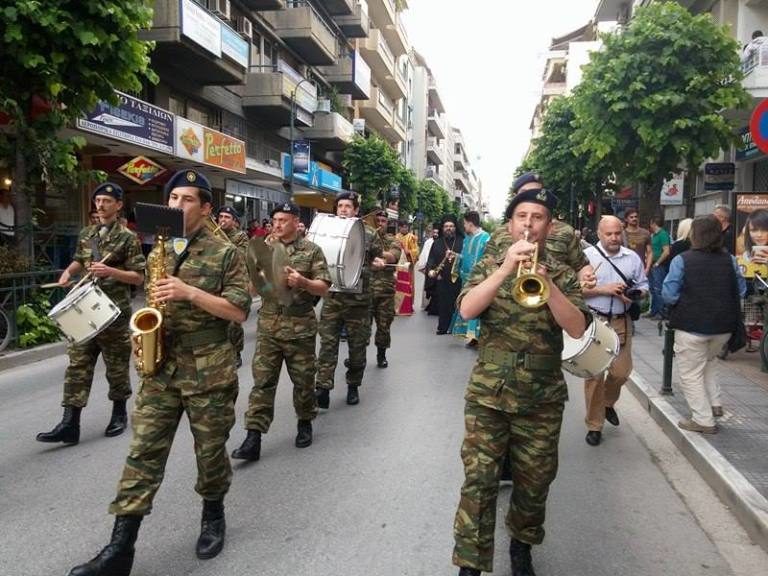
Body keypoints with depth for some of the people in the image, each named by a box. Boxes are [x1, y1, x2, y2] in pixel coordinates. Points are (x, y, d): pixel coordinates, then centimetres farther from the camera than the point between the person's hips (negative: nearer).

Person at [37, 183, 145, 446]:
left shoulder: (127, 237, -6)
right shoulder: (86, 234, 11)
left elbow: (139, 277, -7)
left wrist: (110, 271, -22)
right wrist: (68, 272, 6)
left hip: (114, 311, -5)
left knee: (116, 366, 7)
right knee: (78, 365, 1)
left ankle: (119, 414, 24)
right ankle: (70, 424, 3)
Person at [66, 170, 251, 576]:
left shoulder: (224, 253, -3)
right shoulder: (158, 254, 12)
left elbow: (239, 311, -9)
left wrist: (190, 292, -19)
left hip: (208, 368, -4)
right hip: (161, 365, 4)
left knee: (210, 448, 9)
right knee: (143, 449, 0)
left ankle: (213, 515, 34)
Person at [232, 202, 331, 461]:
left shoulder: (311, 250, 0)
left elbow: (324, 288, -2)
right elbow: (253, 286, 7)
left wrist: (302, 282, -22)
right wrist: (260, 255, -9)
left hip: (300, 327, -2)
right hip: (268, 325, 2)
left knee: (303, 379, 10)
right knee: (262, 381, -1)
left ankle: (305, 423, 32)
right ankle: (253, 437, 1)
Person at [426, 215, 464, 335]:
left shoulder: (462, 241, 8)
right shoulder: (437, 242, 13)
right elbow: (431, 258, 7)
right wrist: (430, 270, -10)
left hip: (458, 278, -1)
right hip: (442, 279, 2)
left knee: (456, 303, -1)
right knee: (443, 304, 3)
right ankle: (443, 327, 10)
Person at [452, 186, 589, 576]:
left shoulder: (562, 274, 3)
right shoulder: (489, 266, 3)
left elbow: (576, 328, -11)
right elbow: (466, 310, -14)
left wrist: (546, 282, -23)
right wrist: (506, 268, -22)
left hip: (542, 398, 1)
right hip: (488, 393, -1)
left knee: (533, 484, 13)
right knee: (478, 481, -1)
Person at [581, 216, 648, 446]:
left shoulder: (632, 257, 9)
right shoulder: (587, 256, -3)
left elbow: (643, 285, 13)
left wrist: (634, 295, -9)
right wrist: (604, 290, -15)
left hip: (621, 322, 3)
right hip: (593, 321, -3)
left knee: (621, 371, 6)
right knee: (594, 374, 0)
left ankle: (607, 403, 39)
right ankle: (594, 425, 14)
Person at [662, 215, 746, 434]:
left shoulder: (682, 260, -13)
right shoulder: (729, 260, 1)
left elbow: (669, 294, -14)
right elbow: (741, 291, 8)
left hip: (691, 325, -5)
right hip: (723, 326, 5)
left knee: (691, 373, 8)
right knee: (707, 363, 29)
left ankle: (703, 420, 11)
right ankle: (714, 404, 26)